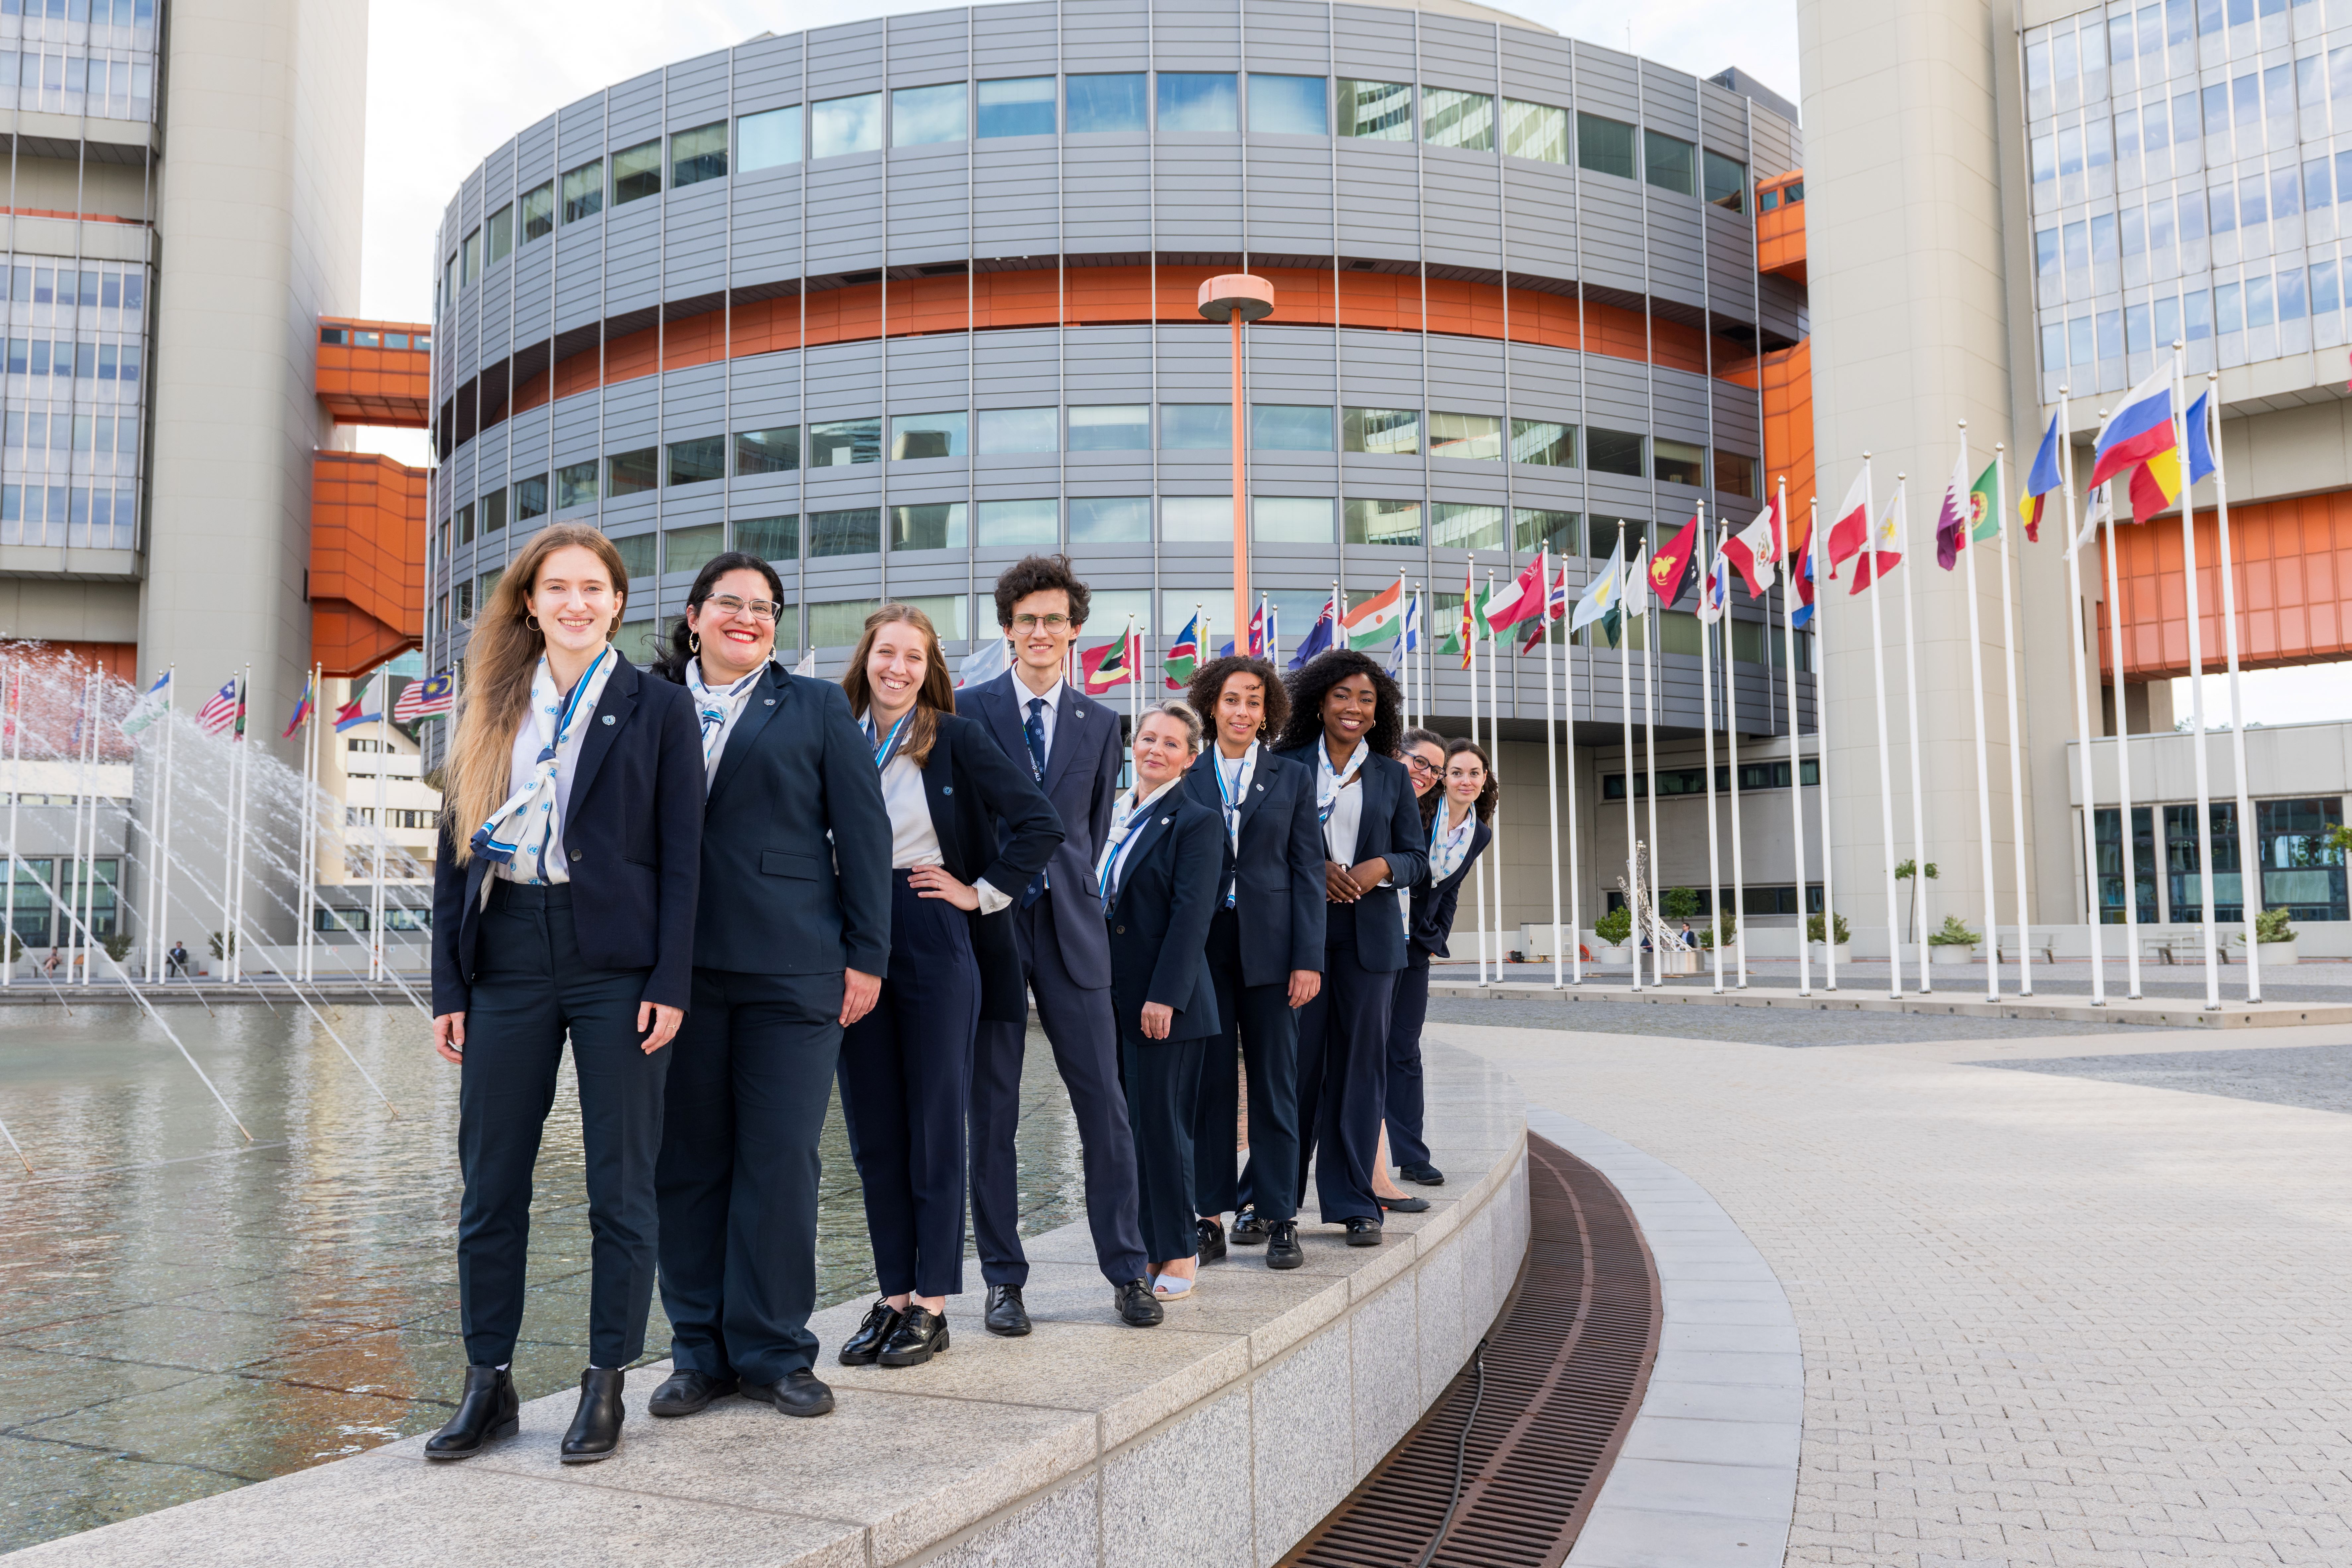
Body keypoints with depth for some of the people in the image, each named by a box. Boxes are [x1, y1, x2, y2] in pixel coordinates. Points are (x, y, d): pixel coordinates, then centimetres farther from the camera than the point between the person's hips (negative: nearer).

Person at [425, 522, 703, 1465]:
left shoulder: (658, 709, 3)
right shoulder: (493, 710, 12)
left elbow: (682, 855, -1)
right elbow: (456, 848, 11)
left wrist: (670, 982, -10)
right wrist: (450, 985, 5)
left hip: (615, 961, -3)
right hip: (507, 958, 3)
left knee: (620, 1184, 3)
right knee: (491, 1183, 7)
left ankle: (606, 1386, 15)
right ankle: (487, 1385, 20)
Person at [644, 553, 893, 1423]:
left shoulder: (817, 707, 9)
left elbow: (863, 834, 5)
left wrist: (866, 955, -3)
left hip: (789, 972, -1)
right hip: (677, 967, 2)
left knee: (781, 1163, 1)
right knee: (686, 1163, 7)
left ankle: (773, 1351, 14)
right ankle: (700, 1351, 19)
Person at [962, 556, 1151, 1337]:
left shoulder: (1100, 723, 12)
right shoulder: (968, 710, 2)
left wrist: (1069, 886, 11)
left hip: (1069, 924, 2)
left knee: (1102, 1097, 0)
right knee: (991, 1107, 3)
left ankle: (1126, 1266, 12)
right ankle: (1004, 1279, 12)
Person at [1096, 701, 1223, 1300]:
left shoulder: (1196, 822, -6)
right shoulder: (1113, 814, 14)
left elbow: (1191, 914, -13)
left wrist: (1164, 996, -18)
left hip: (1164, 999, -7)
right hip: (1112, 995, 7)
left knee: (1161, 1121, -3)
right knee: (1131, 1122, 10)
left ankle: (1178, 1253, 9)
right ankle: (1151, 1244, 20)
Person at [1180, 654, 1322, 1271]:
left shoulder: (1294, 778, 8)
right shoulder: (1186, 778, 8)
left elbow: (1308, 870, 4)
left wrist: (1308, 958, -5)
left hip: (1269, 946, 0)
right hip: (1202, 945, 0)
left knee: (1275, 1083, 3)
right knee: (1209, 1082, 3)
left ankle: (1277, 1217, 11)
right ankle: (1211, 1214, 10)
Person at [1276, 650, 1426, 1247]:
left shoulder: (1392, 776, 12)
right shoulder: (1287, 767, 6)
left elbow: (1417, 856, 10)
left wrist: (1379, 868, -11)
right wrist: (1314, 868, -12)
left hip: (1370, 934, 2)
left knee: (1361, 1059, 2)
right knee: (1296, 1059, -1)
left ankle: (1353, 1201, 10)